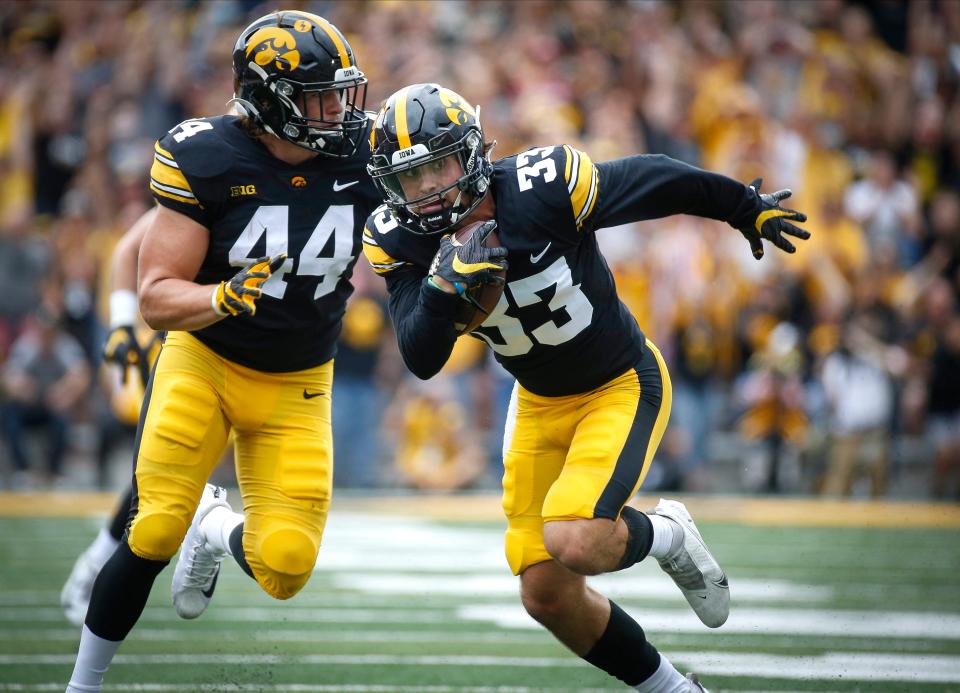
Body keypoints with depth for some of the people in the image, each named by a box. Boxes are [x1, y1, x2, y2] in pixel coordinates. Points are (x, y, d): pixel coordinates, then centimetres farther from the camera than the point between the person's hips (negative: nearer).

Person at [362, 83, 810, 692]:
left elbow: (662, 184, -14)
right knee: (547, 595, 3)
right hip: (540, 403, 6)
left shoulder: (541, 187, -29)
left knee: (574, 544, -27)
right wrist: (443, 286, -37)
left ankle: (664, 536, 8)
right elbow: (422, 361, -18)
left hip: (624, 384, -6)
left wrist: (749, 208, 2)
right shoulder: (400, 241, -14)